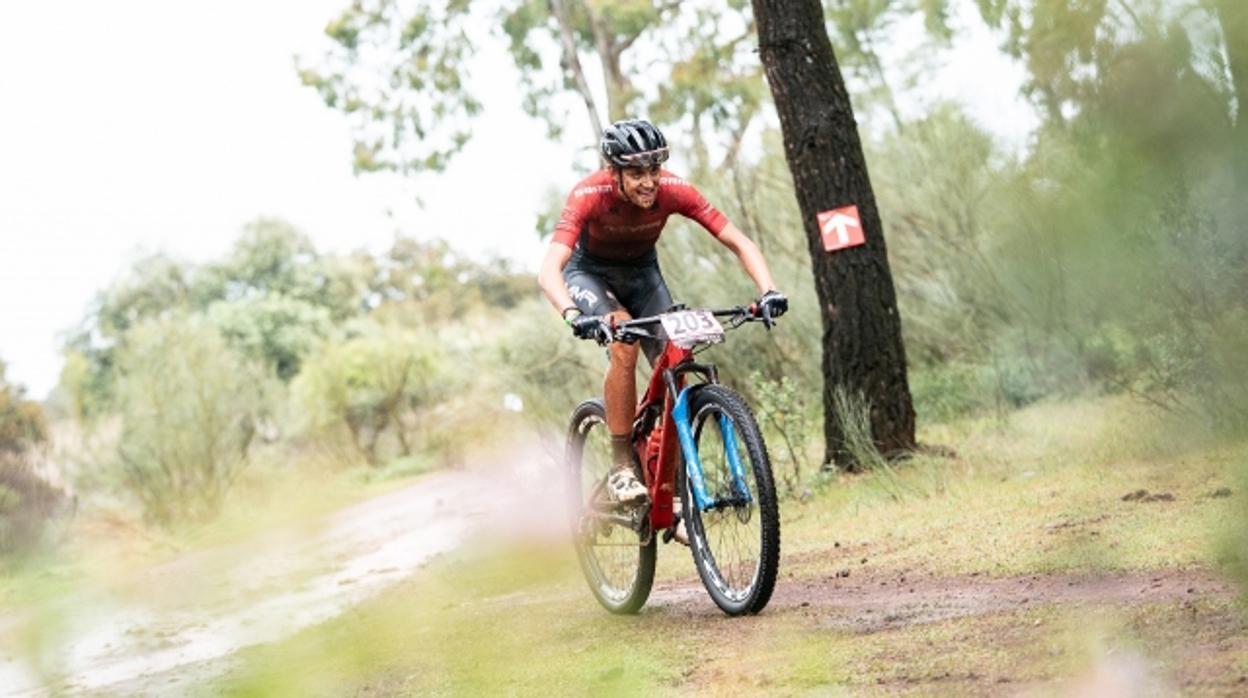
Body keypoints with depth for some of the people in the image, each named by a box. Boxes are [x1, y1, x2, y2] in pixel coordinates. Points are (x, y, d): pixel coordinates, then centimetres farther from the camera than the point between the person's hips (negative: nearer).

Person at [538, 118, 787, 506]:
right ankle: (621, 468, -22)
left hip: (641, 271, 3)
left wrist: (768, 291, -41)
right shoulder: (589, 195, -35)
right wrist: (573, 316, -64)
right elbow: (549, 270, -45)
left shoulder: (673, 190, -28)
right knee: (624, 342, -31)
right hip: (588, 271, -3)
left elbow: (739, 243, -24)